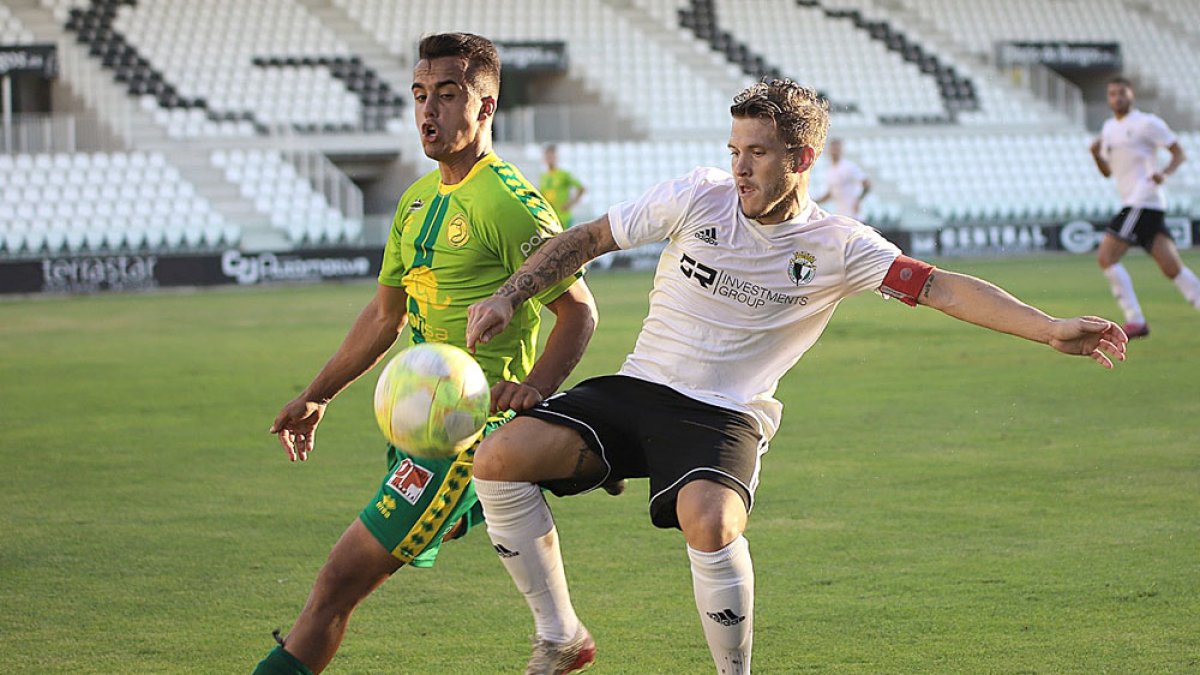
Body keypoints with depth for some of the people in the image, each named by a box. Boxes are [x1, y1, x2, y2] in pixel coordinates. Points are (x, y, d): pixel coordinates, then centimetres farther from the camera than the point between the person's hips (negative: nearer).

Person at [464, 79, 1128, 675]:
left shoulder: (839, 246, -5)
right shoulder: (699, 195, -2)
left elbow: (942, 288, -11)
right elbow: (587, 239, 8)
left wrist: (1051, 329, -22)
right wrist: (507, 297, 0)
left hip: (726, 416, -3)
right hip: (636, 387, 3)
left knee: (709, 525, -36)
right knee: (498, 460, -18)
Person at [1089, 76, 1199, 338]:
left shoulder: (1147, 123, -3)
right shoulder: (1109, 127, 20)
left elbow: (1179, 153, -3)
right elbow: (1107, 171, 26)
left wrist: (1165, 173, -21)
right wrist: (1096, 154, 5)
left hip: (1144, 201, -8)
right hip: (1131, 204, 8)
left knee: (1106, 256, -13)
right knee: (1172, 267, 4)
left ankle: (1135, 321, -12)